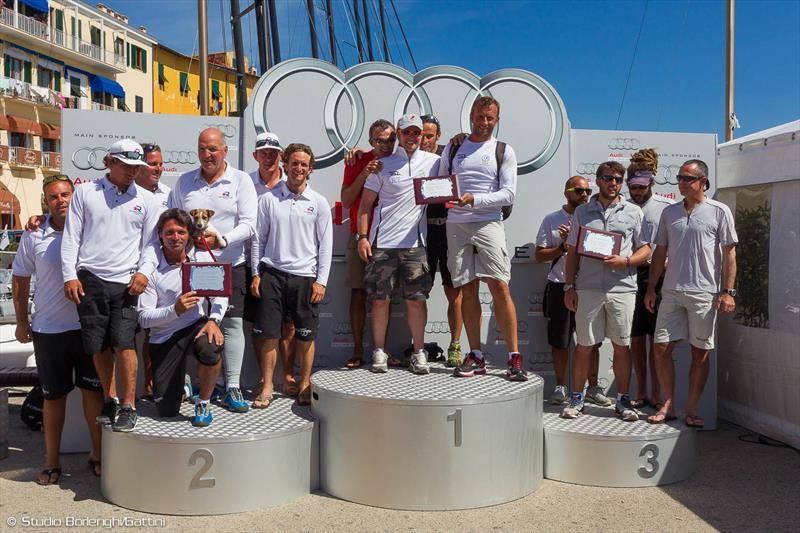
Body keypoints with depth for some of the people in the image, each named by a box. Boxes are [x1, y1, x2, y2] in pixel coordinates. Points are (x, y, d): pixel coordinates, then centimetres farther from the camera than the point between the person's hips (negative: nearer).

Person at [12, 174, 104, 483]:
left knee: (93, 390, 9)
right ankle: (52, 461, 26)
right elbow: (20, 279, 10)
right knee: (53, 396, 11)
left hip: (89, 324, -1)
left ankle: (97, 454, 24)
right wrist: (21, 321, 9)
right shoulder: (34, 236, 2)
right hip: (48, 328, 1)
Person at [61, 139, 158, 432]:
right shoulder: (85, 193, 7)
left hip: (126, 282, -1)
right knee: (98, 346, 7)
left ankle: (128, 406, 3)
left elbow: (150, 242, 8)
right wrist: (70, 276, -1)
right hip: (89, 279, 1)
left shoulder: (146, 199, 8)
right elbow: (71, 237, 6)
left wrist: (144, 271, -8)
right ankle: (110, 400, 24)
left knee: (124, 343, -8)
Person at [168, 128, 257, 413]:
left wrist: (221, 240, -20)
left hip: (229, 264, -2)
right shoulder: (184, 181, 12)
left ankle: (232, 388, 4)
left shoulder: (240, 180, 2)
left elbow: (249, 224, -6)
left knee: (232, 323, -3)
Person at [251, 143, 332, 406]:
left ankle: (305, 385, 20)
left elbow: (325, 245, 4)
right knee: (269, 334, 1)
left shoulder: (319, 202, 4)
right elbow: (259, 238, 8)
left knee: (305, 336, 5)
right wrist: (256, 274, 3)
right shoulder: (269, 199, 5)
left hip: (305, 276, 0)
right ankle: (267, 386, 13)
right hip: (272, 273, 0)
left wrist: (321, 281, -2)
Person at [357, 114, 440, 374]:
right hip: (382, 242, 0)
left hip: (415, 243, 0)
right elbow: (365, 203, 7)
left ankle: (419, 352, 12)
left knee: (417, 299, 1)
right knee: (380, 299, 4)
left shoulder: (433, 161, 8)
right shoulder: (382, 164, 7)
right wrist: (363, 237, -2)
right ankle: (379, 351, 15)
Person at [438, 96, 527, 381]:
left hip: (488, 223, -2)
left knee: (499, 286, -12)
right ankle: (476, 357, 8)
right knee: (468, 290, 2)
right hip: (456, 224, 3)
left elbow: (508, 194, -1)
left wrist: (474, 199, -14)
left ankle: (514, 357, -7)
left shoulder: (504, 151, 8)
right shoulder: (452, 147, 16)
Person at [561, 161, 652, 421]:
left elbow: (645, 249, 9)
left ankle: (622, 400, 17)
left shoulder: (633, 212, 9)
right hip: (588, 288, 0)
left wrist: (626, 261, -11)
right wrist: (569, 286, 4)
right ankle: (576, 399, 15)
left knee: (622, 346, 5)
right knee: (584, 345, 4)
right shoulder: (582, 212, 11)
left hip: (622, 288, 0)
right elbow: (573, 252, 11)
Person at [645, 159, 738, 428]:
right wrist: (651, 289, 12)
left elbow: (729, 253, -2)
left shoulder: (719, 211, 0)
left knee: (700, 352, 3)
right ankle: (668, 405, 13)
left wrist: (727, 291, -9)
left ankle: (692, 409, 15)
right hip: (672, 291, 4)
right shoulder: (669, 212, 12)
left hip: (705, 292, -3)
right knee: (662, 348, 0)